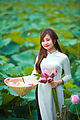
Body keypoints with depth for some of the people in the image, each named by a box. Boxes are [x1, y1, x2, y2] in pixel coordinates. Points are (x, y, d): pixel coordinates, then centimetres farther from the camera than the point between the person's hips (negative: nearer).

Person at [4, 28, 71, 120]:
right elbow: (34, 76, 8)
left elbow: (68, 75, 8)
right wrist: (18, 79, -1)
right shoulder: (40, 57, 8)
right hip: (42, 91, 2)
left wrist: (58, 82, -10)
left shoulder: (63, 57, 1)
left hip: (56, 91, -2)